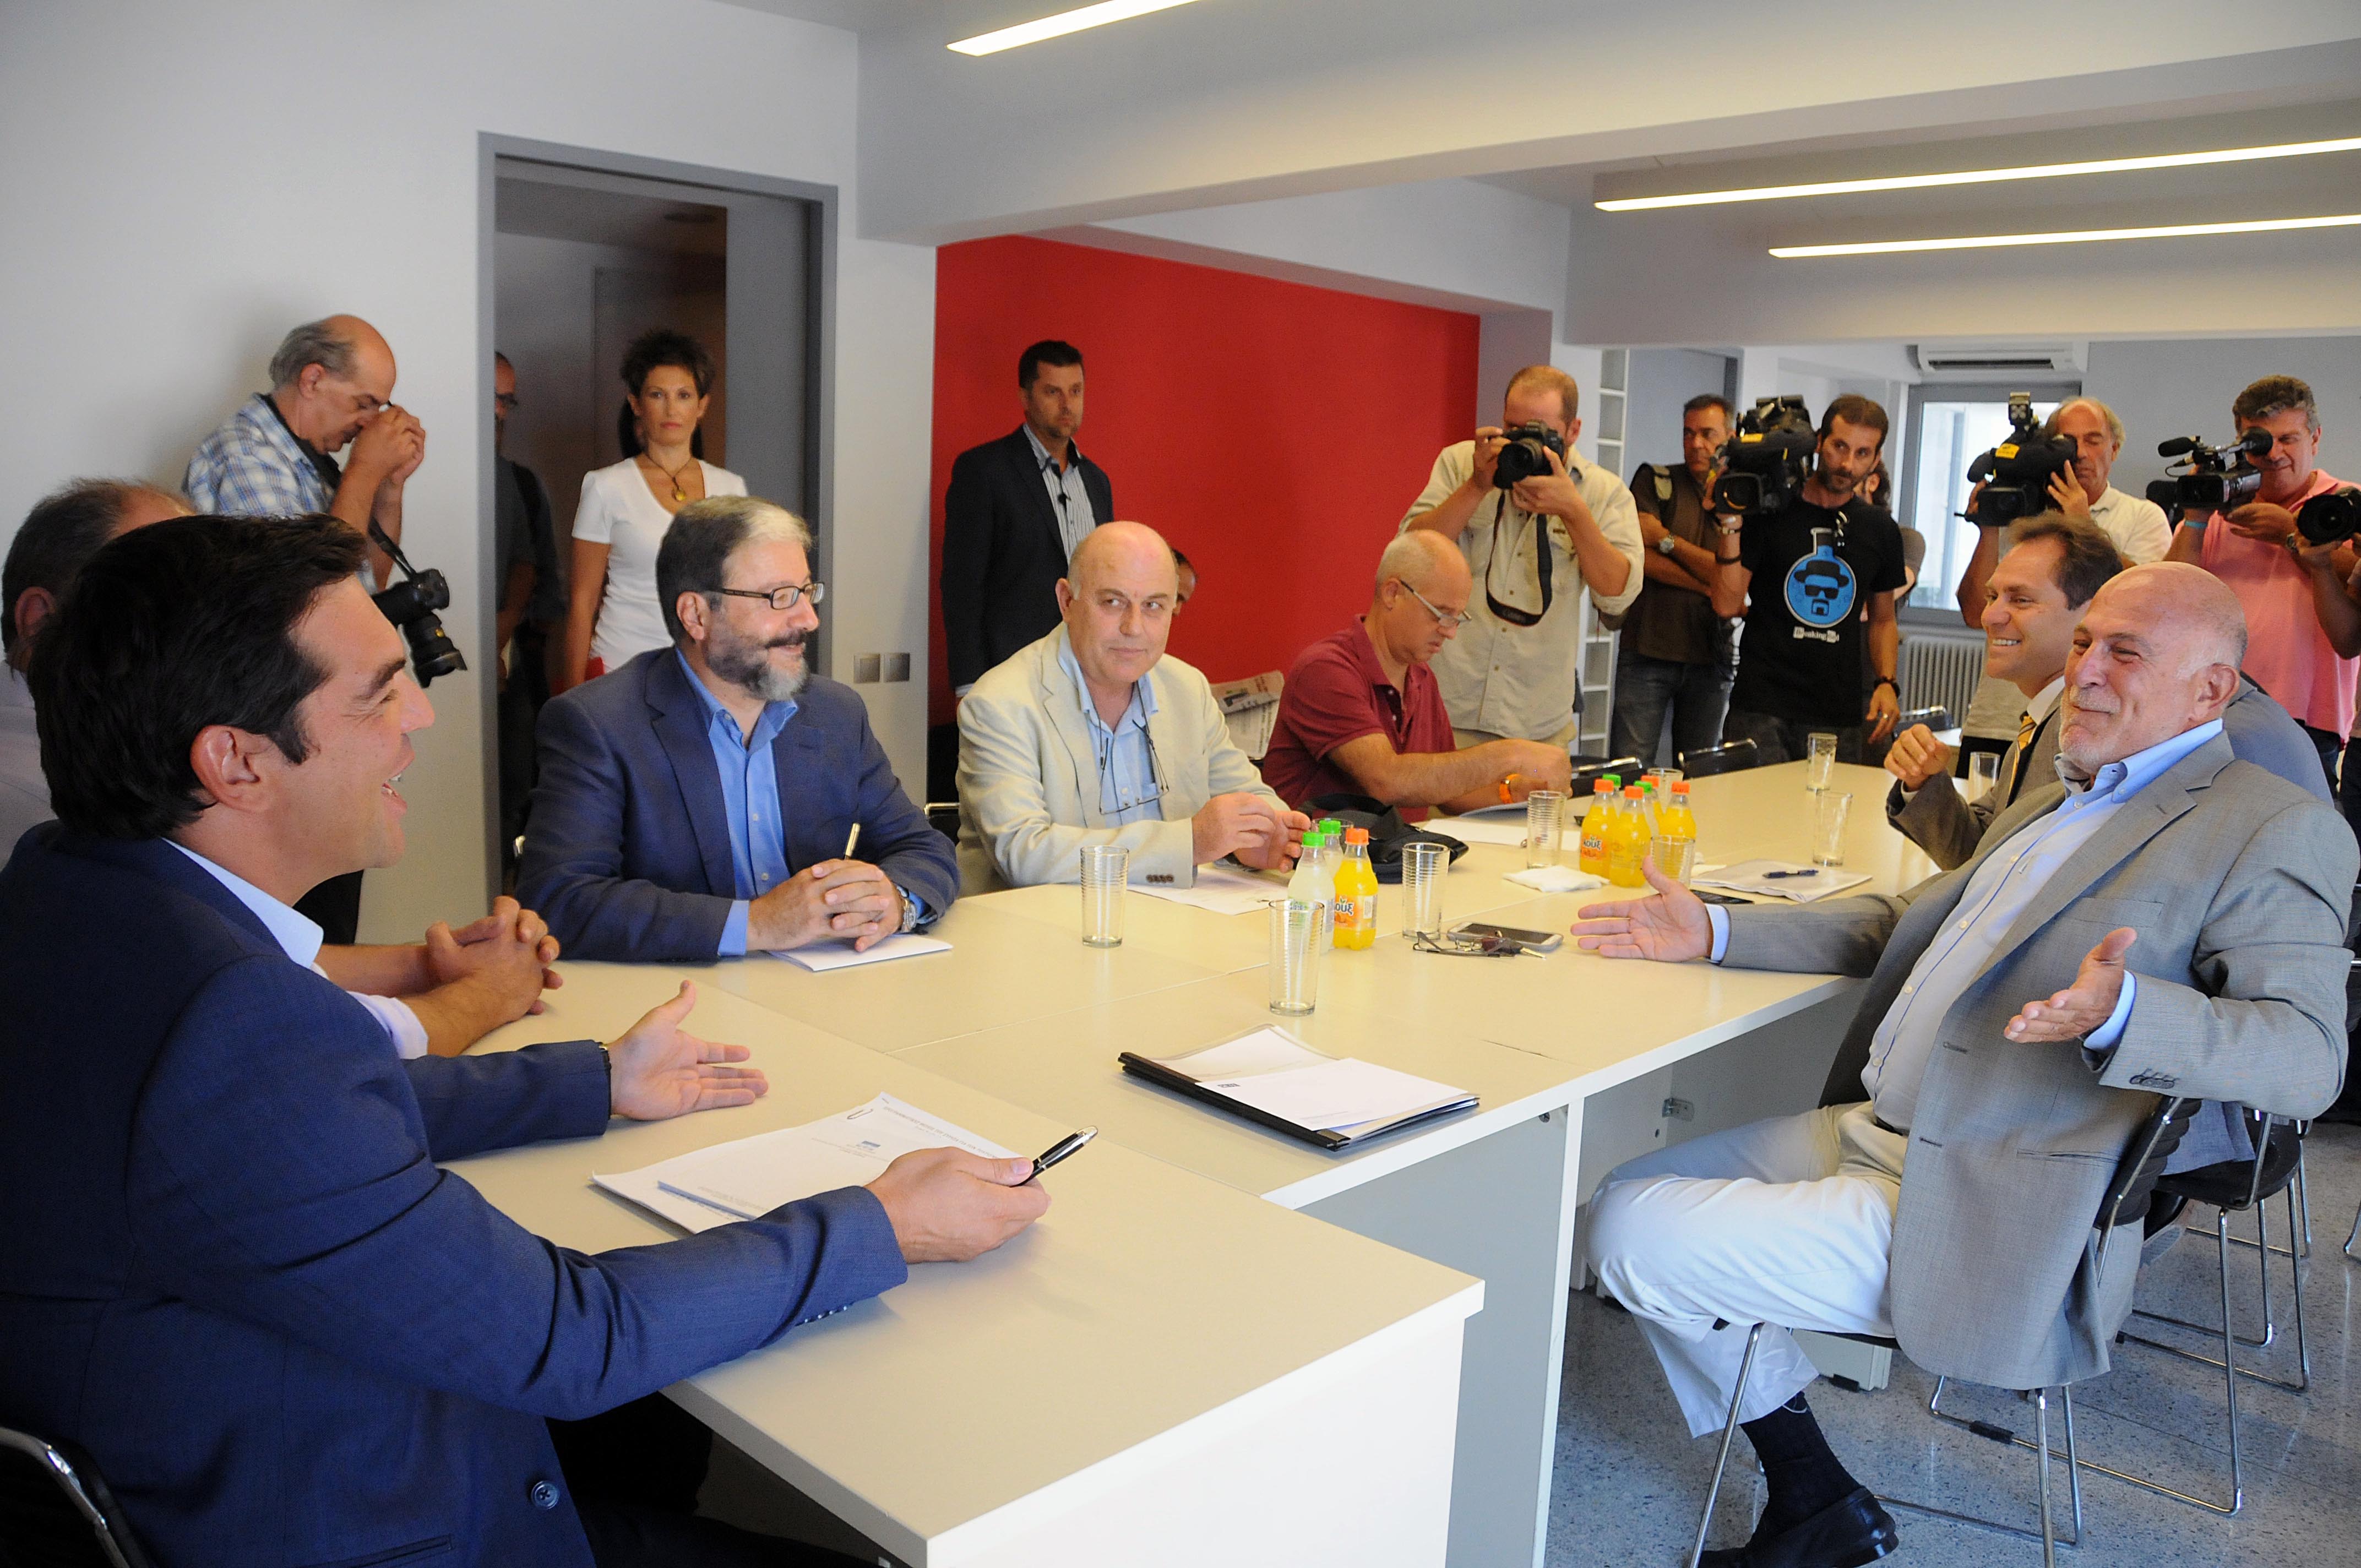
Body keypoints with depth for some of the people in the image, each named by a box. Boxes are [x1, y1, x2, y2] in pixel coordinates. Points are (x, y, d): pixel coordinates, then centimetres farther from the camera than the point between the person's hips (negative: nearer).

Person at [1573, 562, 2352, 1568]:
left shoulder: (2274, 831, -8)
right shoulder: (2050, 807, 20)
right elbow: (1901, 923, 25)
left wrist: (2118, 1014, -39)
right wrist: (1711, 934, 14)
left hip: (1975, 1216, -9)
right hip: (1871, 1135, 10)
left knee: (1638, 1241, -14)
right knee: (1629, 1193, 6)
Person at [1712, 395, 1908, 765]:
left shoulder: (1880, 529, 12)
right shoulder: (1770, 512, 0)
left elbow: (1883, 619, 20)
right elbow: (1727, 604, -7)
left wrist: (1886, 682, 5)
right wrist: (1732, 526, -16)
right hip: (1762, 709, -3)